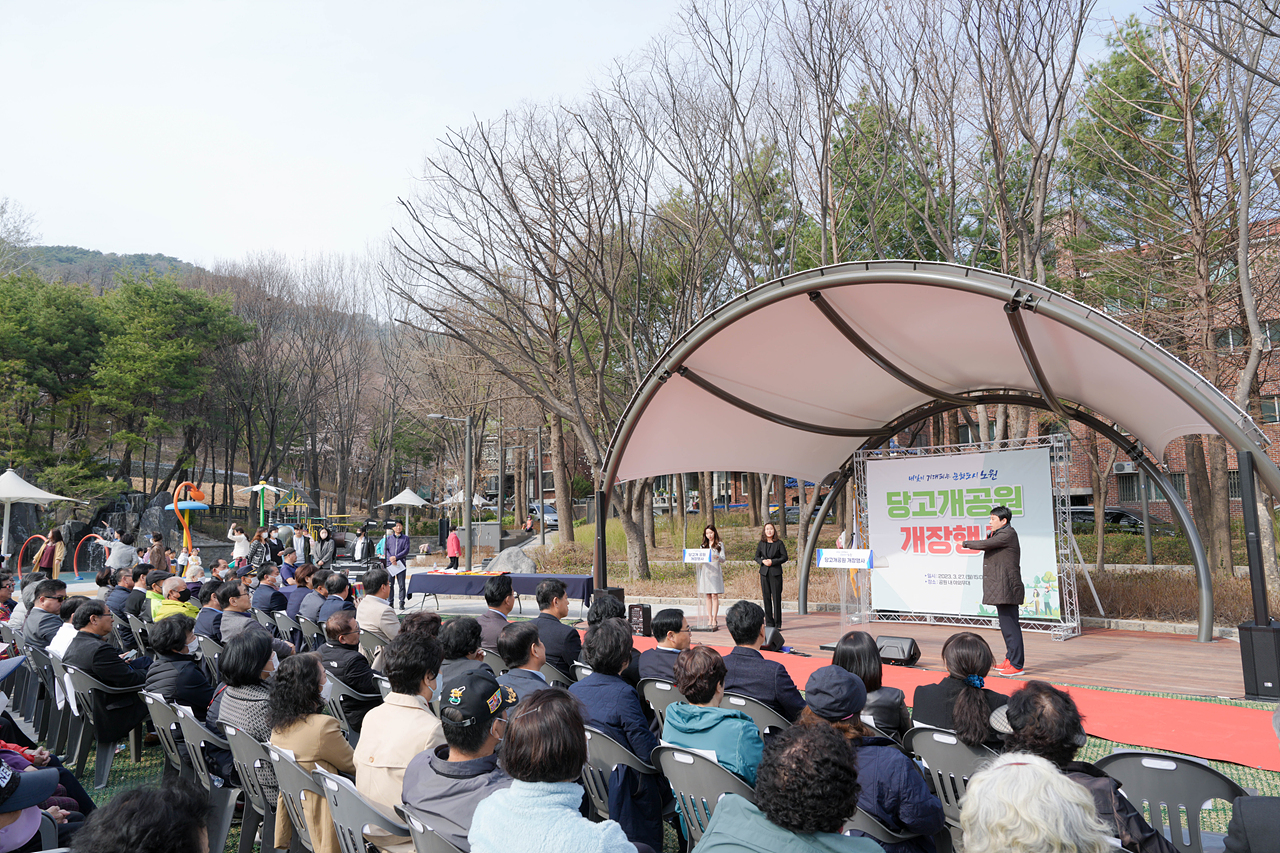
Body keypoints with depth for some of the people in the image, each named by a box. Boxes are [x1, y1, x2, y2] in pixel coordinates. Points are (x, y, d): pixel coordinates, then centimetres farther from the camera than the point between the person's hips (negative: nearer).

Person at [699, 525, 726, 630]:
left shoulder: (720, 544, 5)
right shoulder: (703, 545, 16)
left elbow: (723, 559, -3)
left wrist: (718, 557, -25)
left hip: (715, 571, -4)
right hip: (705, 571, 4)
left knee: (714, 596, -8)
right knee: (708, 596, 3)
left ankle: (714, 620, -9)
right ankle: (710, 619, 6)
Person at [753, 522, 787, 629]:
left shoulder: (779, 543, -1)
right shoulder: (761, 543, 8)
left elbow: (785, 557, -1)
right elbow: (757, 557, 14)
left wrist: (772, 562, -12)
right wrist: (763, 561, -7)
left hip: (776, 572, -3)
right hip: (764, 572, 3)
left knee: (776, 597, -4)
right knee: (766, 597, 4)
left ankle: (777, 623, 4)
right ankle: (769, 623, 11)